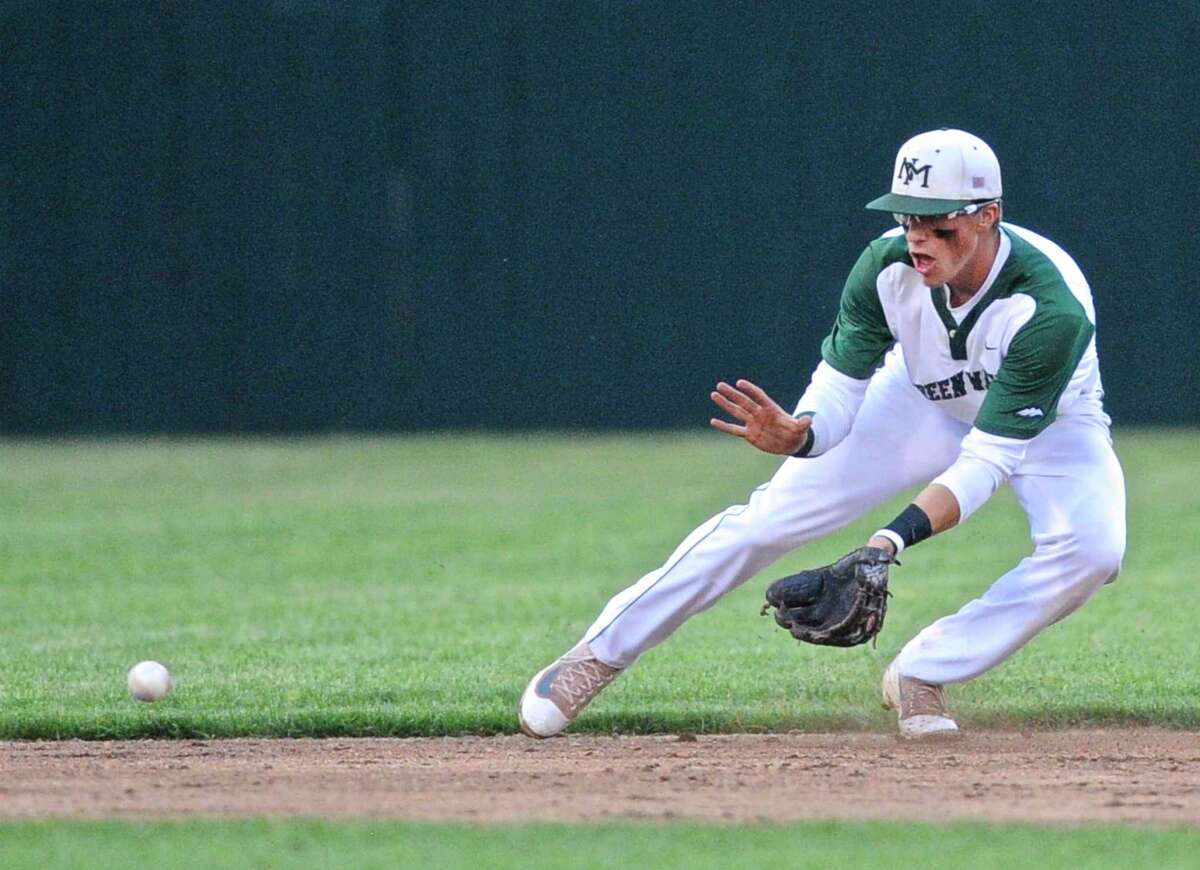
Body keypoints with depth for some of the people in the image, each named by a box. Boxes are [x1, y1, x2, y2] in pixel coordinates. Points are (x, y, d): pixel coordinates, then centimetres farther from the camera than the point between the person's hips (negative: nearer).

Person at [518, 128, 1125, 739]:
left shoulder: (1053, 309, -40)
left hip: (1046, 422, -2)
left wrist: (892, 541, -51)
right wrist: (798, 434, -46)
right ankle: (602, 652, 5)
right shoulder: (888, 267, -28)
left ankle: (922, 674, -15)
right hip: (920, 401, 2)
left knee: (1092, 548, -30)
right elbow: (837, 390, -21)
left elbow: (988, 460, -38)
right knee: (769, 518, -8)